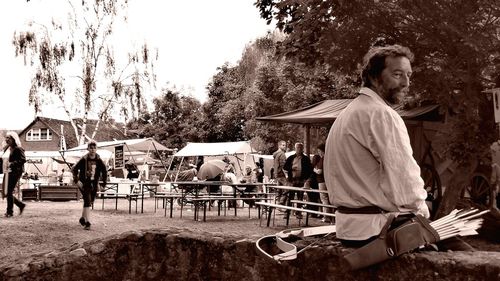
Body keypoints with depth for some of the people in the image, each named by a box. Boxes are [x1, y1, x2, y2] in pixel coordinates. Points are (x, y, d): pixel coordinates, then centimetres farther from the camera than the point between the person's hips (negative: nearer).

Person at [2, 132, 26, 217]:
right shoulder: (6, 149, 15)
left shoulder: (18, 149, -10)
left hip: (14, 172, -9)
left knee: (9, 192, -7)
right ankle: (21, 205, 24)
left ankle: (10, 211, 3)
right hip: (7, 172, 9)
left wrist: (12, 164, -25)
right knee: (6, 193, 10)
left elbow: (23, 160, -18)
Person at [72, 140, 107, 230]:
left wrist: (104, 183, 6)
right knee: (87, 201, -16)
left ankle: (83, 218, 38)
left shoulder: (99, 161, -2)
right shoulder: (84, 159, -10)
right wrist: (76, 181, -10)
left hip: (94, 184, 4)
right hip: (84, 183, -4)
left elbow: (104, 171, 11)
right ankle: (87, 223, -15)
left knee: (89, 202, 15)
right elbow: (74, 169, -4)